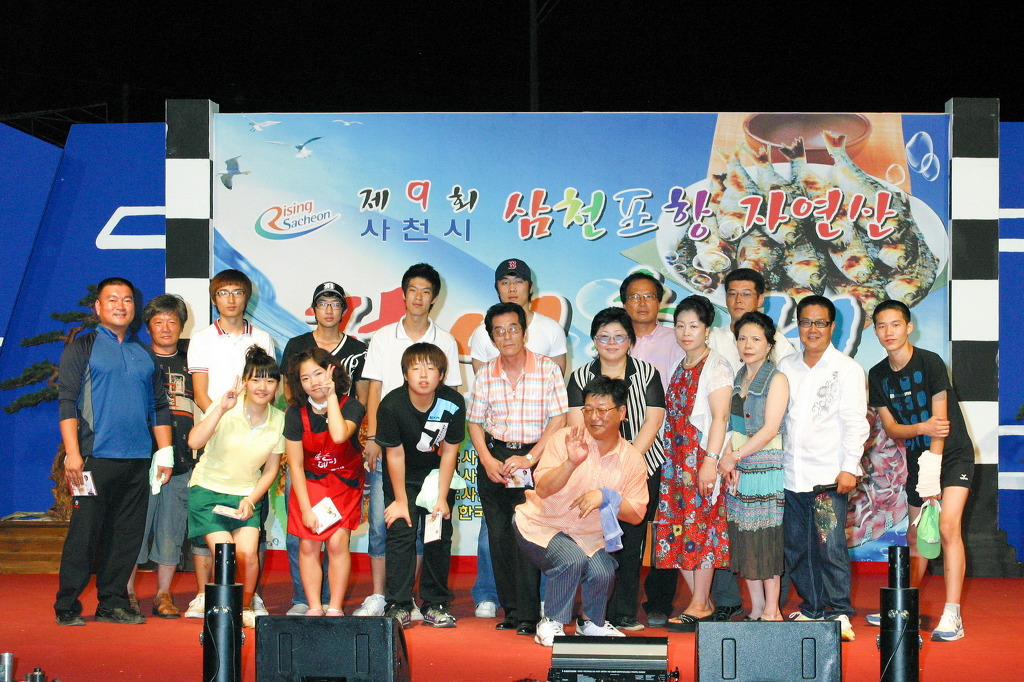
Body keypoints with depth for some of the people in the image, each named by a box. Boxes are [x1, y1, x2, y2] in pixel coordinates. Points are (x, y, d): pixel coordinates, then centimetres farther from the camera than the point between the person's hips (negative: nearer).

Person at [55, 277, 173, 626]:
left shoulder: (145, 354, 17)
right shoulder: (83, 348, 4)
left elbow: (159, 406, 19)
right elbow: (66, 401, -3)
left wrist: (165, 453, 10)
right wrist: (72, 453, -13)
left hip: (137, 459, 5)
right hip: (96, 457, -4)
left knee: (128, 533, 5)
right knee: (84, 532, -4)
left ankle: (113, 603, 14)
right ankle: (67, 607, 4)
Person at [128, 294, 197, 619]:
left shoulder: (190, 362, 16)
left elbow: (201, 405, 22)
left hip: (181, 462, 3)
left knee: (172, 531, 4)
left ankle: (163, 595, 12)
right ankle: (128, 592, 5)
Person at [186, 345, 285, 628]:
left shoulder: (279, 419, -4)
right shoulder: (225, 409, -14)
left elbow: (271, 469, 6)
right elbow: (194, 442, -30)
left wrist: (251, 500, -6)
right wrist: (221, 409, -37)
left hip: (247, 495, 2)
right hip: (208, 490, -2)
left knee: (247, 554, -17)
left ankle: (246, 608, 11)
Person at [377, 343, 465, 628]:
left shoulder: (453, 404, -21)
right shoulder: (391, 406, -25)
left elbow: (449, 451, -12)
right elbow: (395, 455, -17)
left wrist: (442, 497, -11)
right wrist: (400, 500, -12)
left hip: (437, 474, 1)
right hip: (402, 477, -1)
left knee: (439, 536, 0)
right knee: (401, 532, -10)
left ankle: (435, 605, 10)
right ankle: (398, 606, -4)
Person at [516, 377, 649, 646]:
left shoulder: (632, 459, -4)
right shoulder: (564, 439, -12)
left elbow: (636, 515, -6)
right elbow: (542, 489, -21)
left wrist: (606, 497, -23)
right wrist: (570, 463, -37)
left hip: (590, 536, 3)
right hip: (543, 525, -3)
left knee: (603, 573, -23)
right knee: (572, 559, -31)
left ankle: (591, 623, 11)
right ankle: (551, 624, -7)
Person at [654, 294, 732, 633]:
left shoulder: (716, 366, -6)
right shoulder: (680, 369, 17)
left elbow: (720, 417, -14)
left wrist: (710, 460, -21)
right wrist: (669, 460, 15)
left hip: (702, 460, -8)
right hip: (676, 460, 8)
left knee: (700, 528, -6)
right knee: (677, 529, 4)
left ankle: (698, 605, 1)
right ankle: (703, 600, 13)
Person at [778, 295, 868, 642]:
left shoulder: (846, 369, 0)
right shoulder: (786, 367, 14)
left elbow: (855, 422, -4)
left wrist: (849, 468, -11)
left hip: (829, 475, -5)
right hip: (792, 475, 5)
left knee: (830, 546, -9)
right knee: (796, 548, 7)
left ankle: (839, 613, -2)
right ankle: (811, 610, 17)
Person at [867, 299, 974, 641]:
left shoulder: (930, 363, -16)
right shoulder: (878, 375, 0)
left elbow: (939, 420, -19)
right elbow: (890, 427, -2)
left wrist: (931, 476, -25)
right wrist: (921, 427, -25)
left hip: (953, 455, -5)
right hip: (918, 458, 5)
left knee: (947, 526, -19)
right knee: (915, 535, 10)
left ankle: (952, 615, -20)